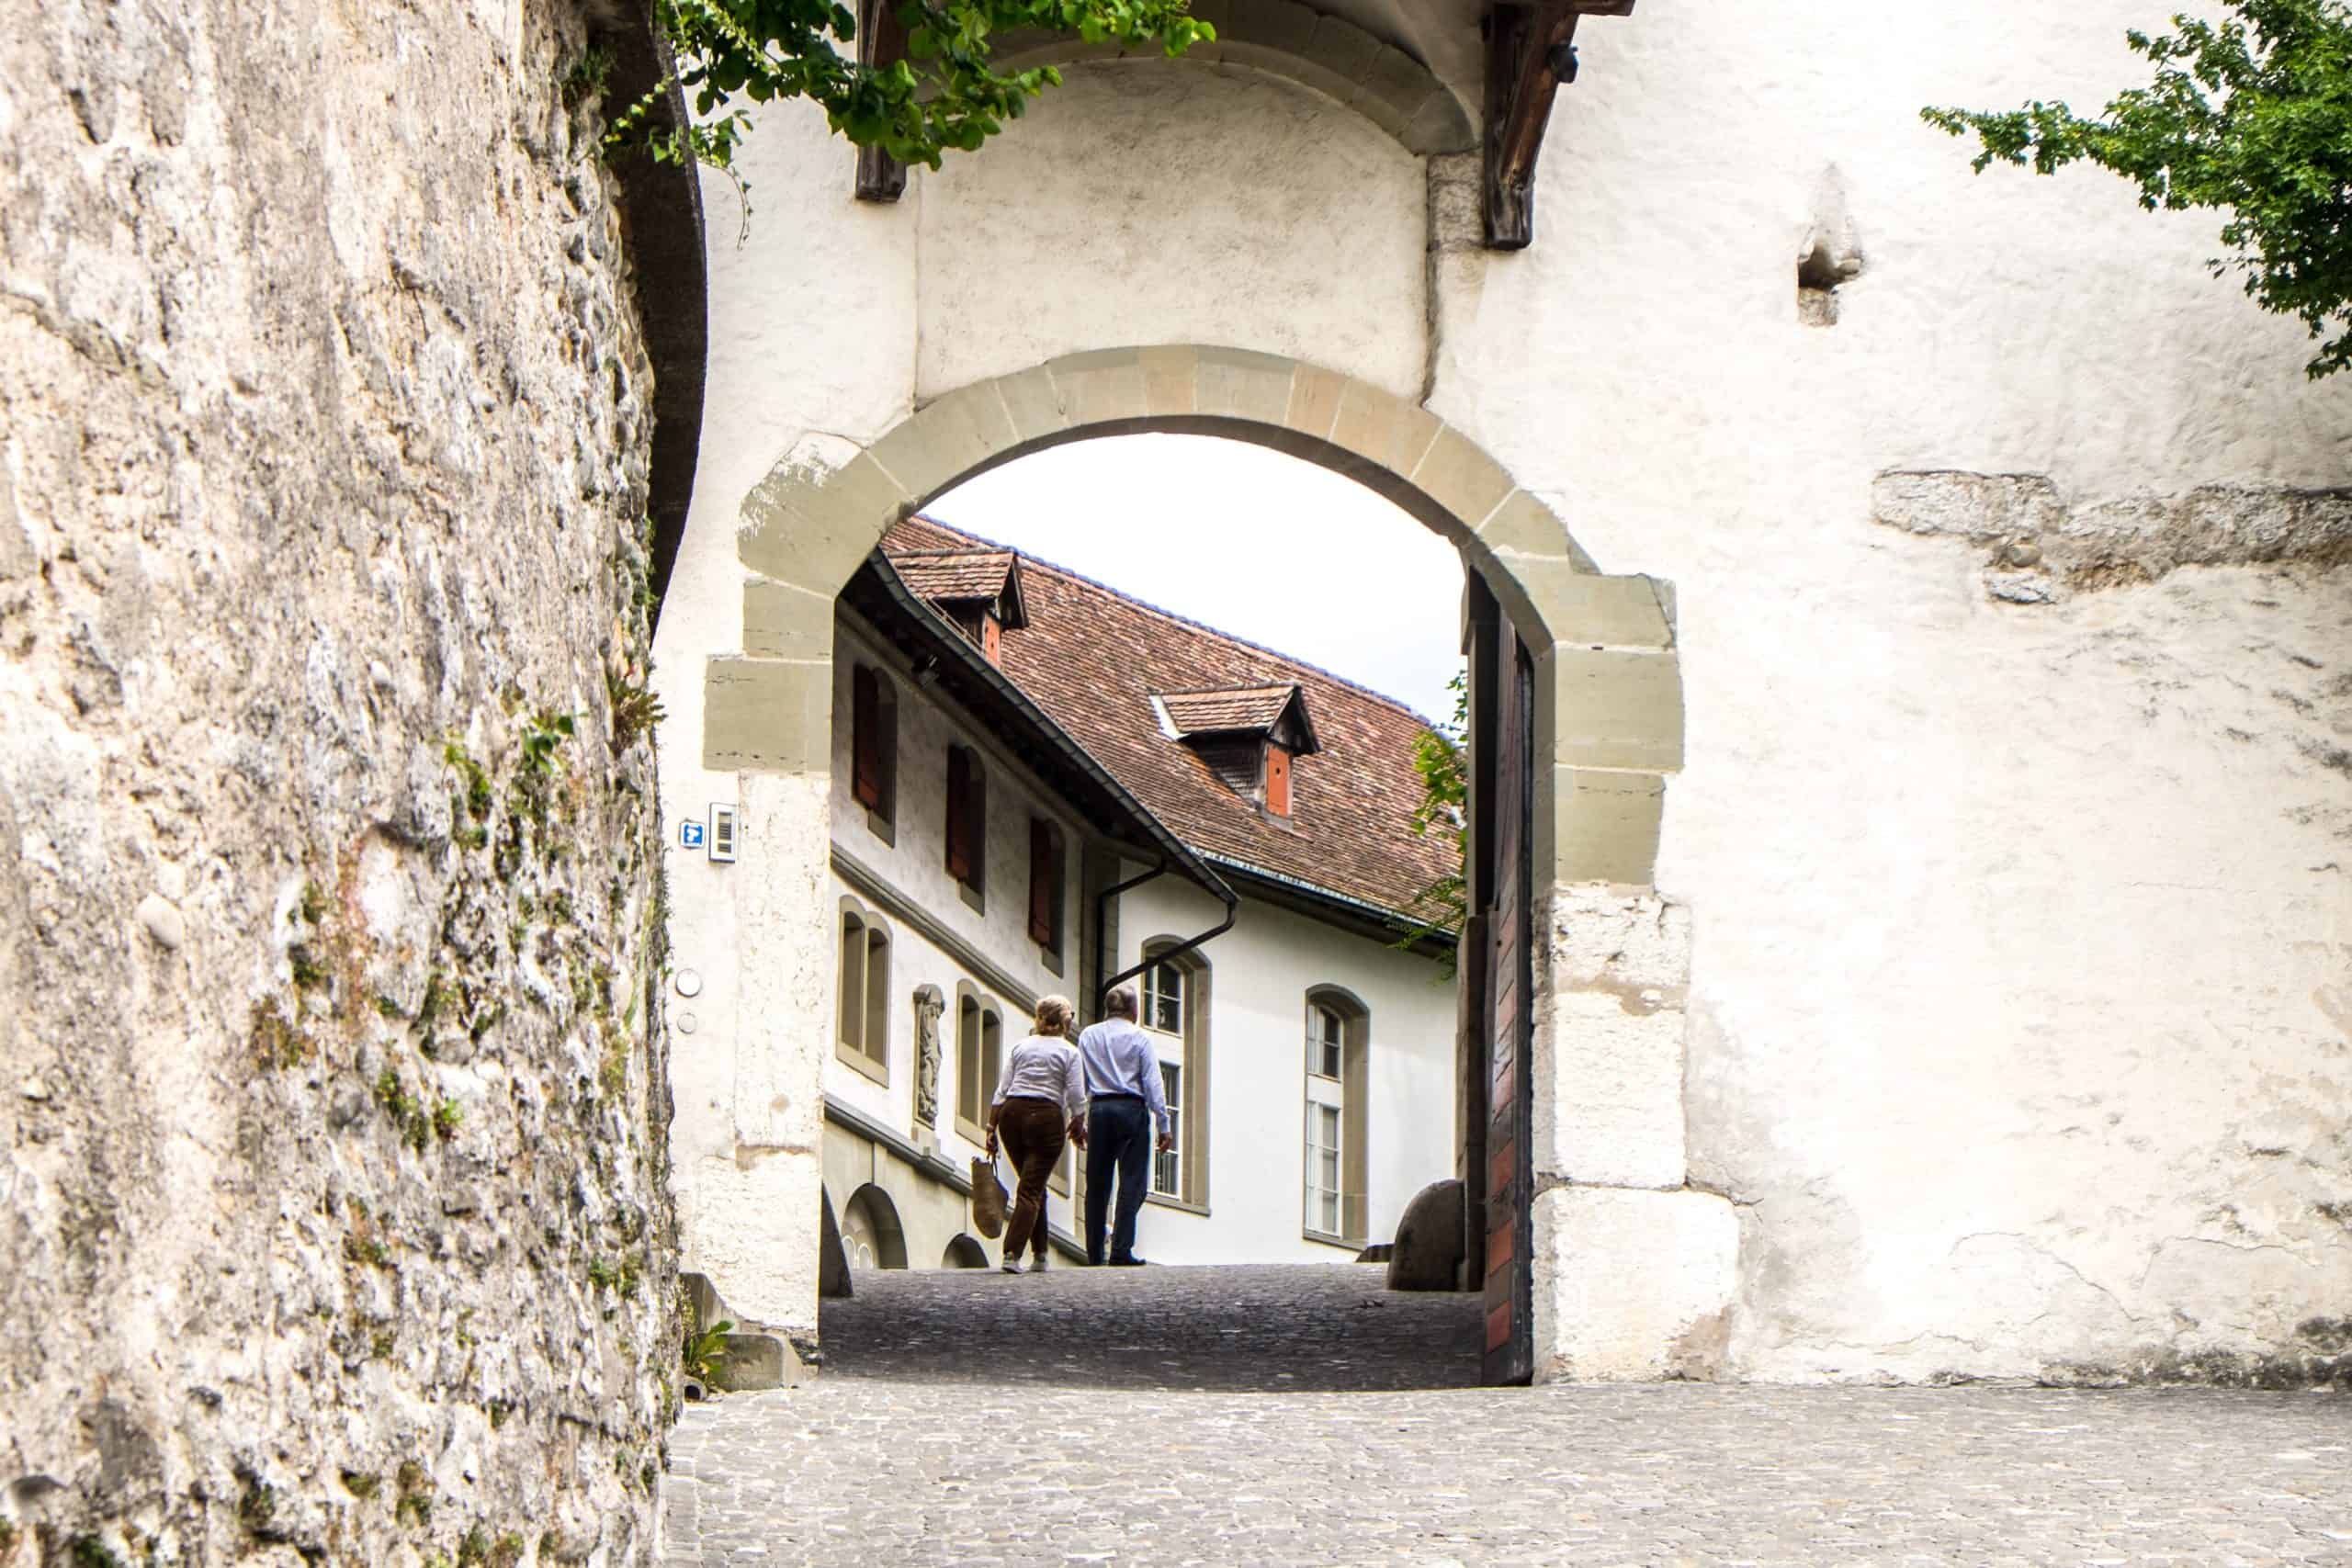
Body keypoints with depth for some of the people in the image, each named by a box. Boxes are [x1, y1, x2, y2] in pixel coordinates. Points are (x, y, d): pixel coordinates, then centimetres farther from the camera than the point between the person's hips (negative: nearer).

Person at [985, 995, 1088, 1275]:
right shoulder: (1069, 1052, 3)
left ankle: (1040, 1254, 18)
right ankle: (1012, 1254, -18)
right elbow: (1077, 1097, -3)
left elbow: (1001, 1091, 8)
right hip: (1047, 1118, -4)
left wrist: (991, 1129, 8)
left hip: (1012, 1114, 4)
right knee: (1032, 1189, -4)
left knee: (1033, 1185, 17)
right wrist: (1078, 1127, 12)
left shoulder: (1021, 1047, 13)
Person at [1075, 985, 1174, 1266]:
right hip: (1132, 1109, -3)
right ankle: (1121, 1251, -8)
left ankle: (1094, 1254, 10)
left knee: (1097, 1185, 9)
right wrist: (1164, 1126, -2)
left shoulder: (1088, 1037, 8)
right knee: (1132, 1183, -1)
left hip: (1100, 1110, 3)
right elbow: (1153, 1084, -4)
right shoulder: (1140, 1038, -2)